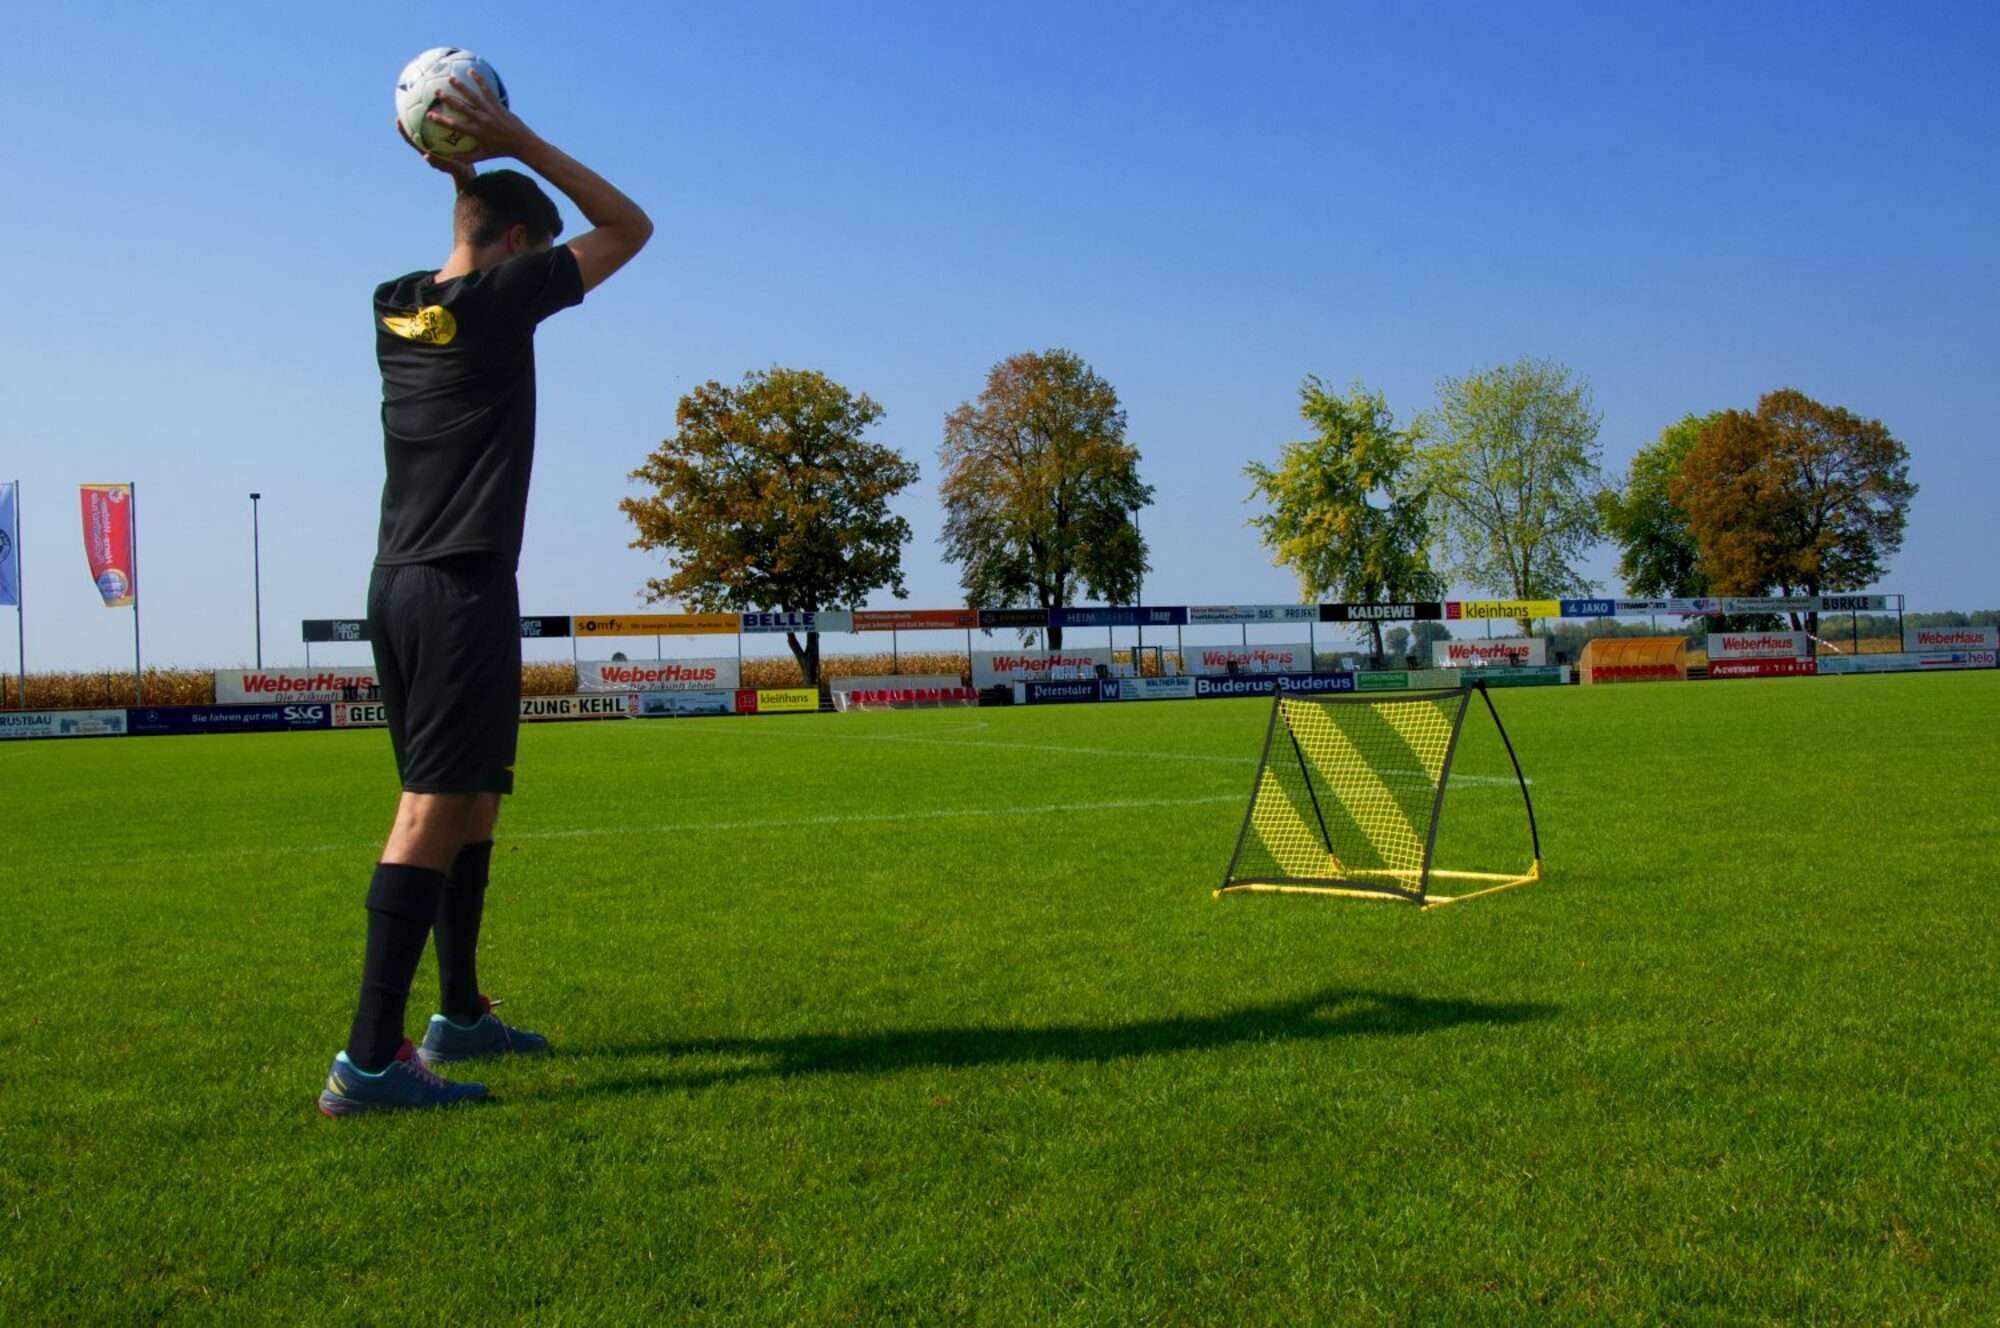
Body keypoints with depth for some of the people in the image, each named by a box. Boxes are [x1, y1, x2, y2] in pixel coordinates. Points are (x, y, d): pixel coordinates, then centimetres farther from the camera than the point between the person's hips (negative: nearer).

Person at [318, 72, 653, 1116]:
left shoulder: (395, 306, 13)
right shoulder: (500, 298, -7)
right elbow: (629, 226, 1)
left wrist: (461, 170, 25)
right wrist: (516, 144, 1)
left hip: (398, 589, 9)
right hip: (463, 592, -9)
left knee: (471, 800, 16)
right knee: (435, 806, -11)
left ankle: (460, 1013, 24)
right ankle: (368, 1060, -14)